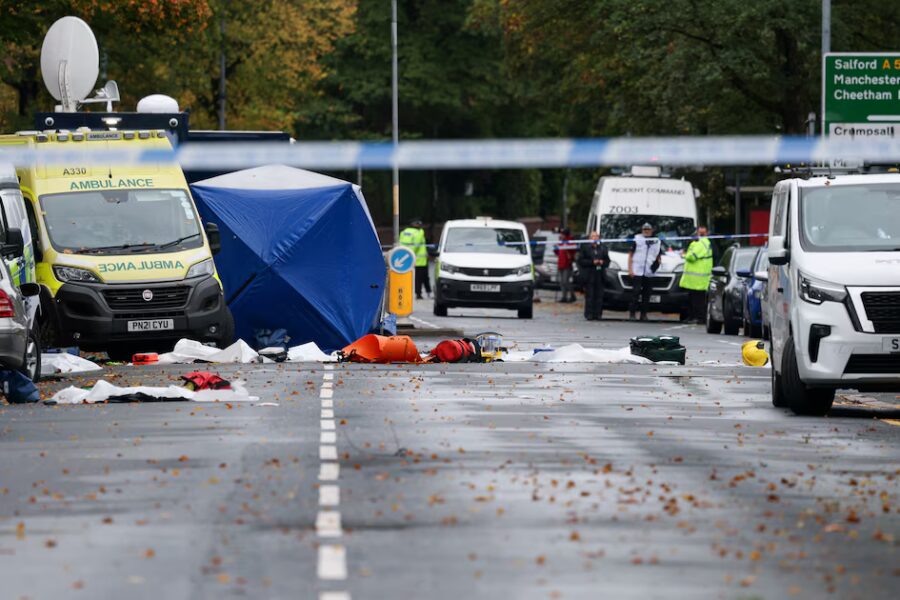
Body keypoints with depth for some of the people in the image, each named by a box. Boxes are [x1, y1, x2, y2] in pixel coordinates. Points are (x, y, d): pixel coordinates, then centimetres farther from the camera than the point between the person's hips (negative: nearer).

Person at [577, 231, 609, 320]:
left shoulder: (603, 248, 15)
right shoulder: (585, 247, 5)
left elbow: (607, 261, 17)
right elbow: (581, 261, -2)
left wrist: (602, 262, -6)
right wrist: (592, 262, -13)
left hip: (600, 275, 3)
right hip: (589, 275, -3)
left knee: (599, 296, 0)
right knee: (589, 296, -6)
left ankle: (598, 314, 3)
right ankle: (589, 314, -4)